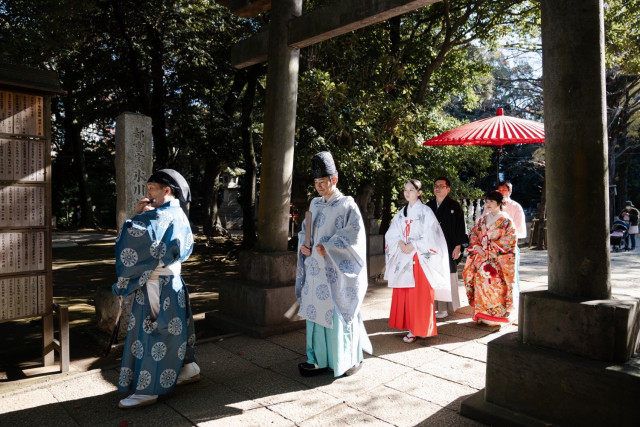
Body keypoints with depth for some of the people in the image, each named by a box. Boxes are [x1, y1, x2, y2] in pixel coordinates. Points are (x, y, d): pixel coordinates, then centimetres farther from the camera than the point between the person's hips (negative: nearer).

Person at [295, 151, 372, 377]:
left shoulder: (347, 205, -8)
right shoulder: (315, 204, 11)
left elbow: (354, 234, -15)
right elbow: (305, 229, 20)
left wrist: (327, 247, -20)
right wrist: (303, 245, 0)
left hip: (337, 272, -6)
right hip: (316, 270, 6)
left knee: (339, 314, 2)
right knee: (316, 312, 9)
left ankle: (351, 359, 20)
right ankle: (319, 359, 21)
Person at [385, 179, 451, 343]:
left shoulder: (425, 211, -2)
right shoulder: (401, 213, 13)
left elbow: (430, 236, -10)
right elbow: (392, 234, 9)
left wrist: (412, 246, -15)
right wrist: (400, 243, -10)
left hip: (420, 258, -5)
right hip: (403, 258, 5)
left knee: (420, 293, -5)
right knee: (403, 294, 4)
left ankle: (420, 328, 5)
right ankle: (411, 328, 14)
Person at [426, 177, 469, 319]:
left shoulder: (454, 206, -1)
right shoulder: (429, 206, 12)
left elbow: (461, 226, -3)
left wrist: (458, 246, -9)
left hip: (448, 248, -4)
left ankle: (444, 308, 6)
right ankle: (434, 306, 9)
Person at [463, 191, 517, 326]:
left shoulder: (505, 220, 0)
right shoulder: (482, 220, 16)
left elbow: (510, 239, -7)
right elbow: (473, 235, 15)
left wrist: (493, 248, -13)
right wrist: (477, 247, -4)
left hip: (498, 259, -5)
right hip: (481, 258, 5)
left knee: (495, 284, -9)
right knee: (480, 282, 1)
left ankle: (497, 314, 2)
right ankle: (482, 314, 10)